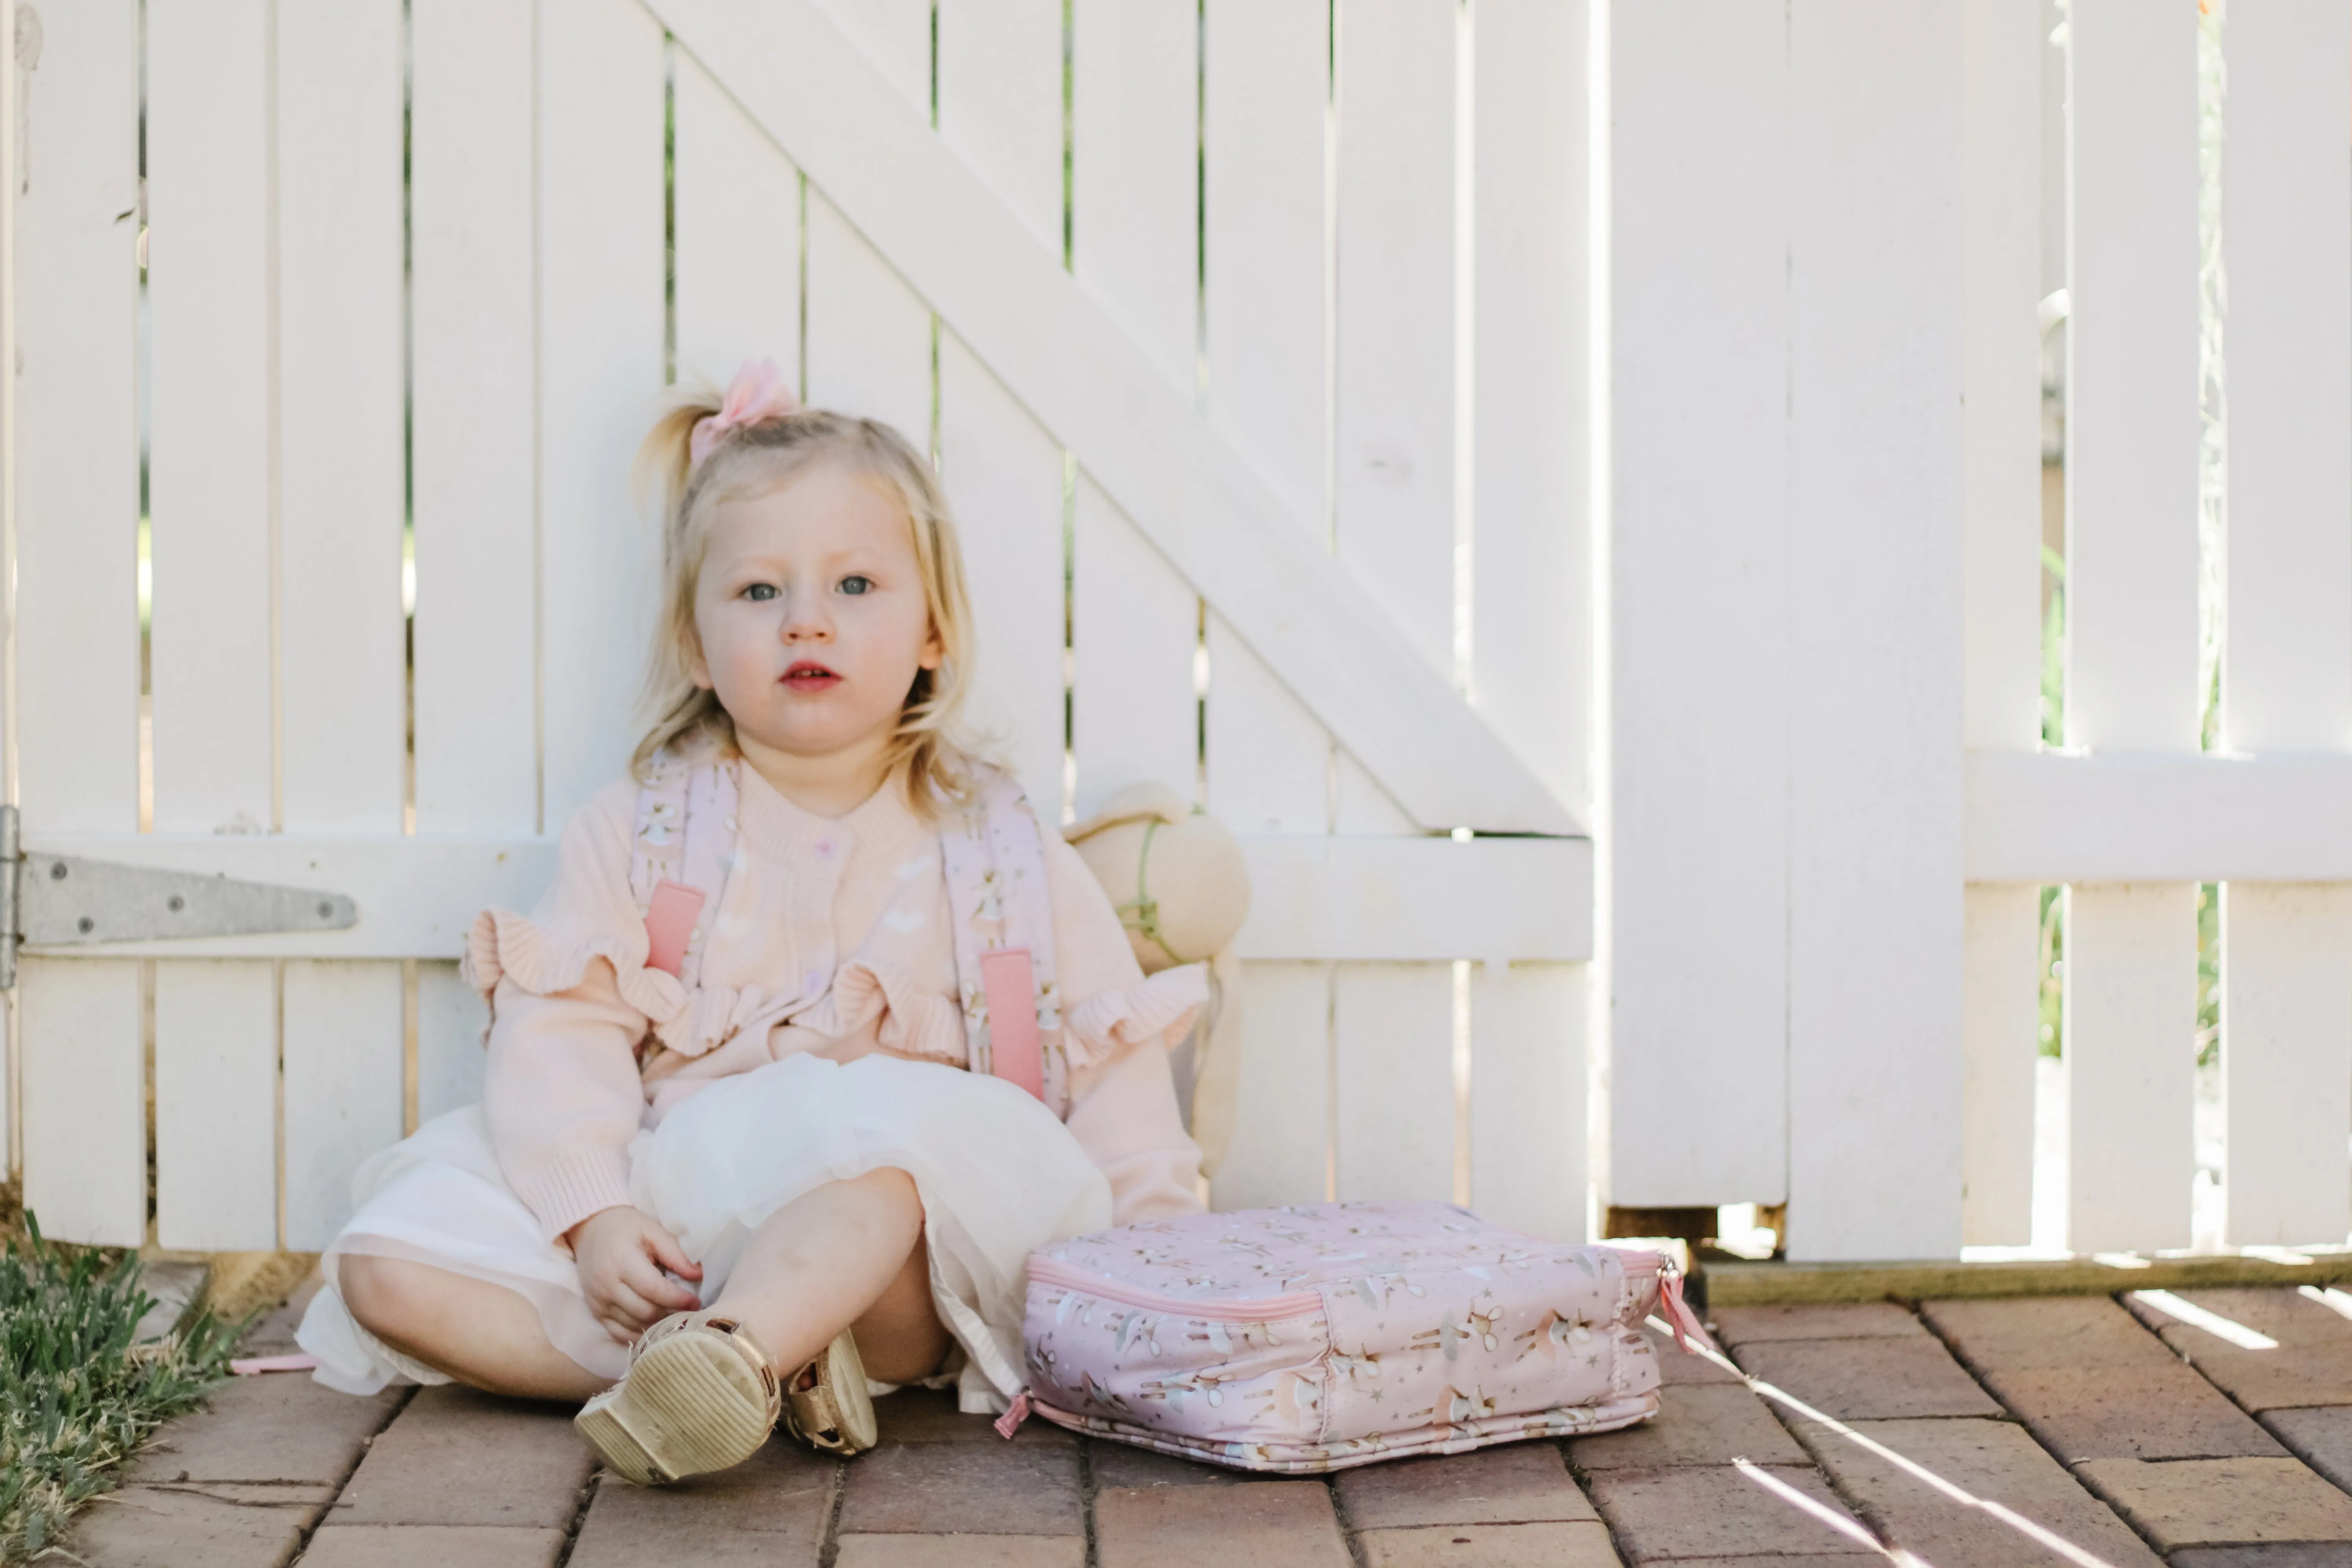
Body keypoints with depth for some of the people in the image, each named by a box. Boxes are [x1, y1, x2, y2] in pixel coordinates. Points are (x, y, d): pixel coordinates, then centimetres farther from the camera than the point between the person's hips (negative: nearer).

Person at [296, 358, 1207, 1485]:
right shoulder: (635, 832, 10)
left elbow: (1109, 1056, 9)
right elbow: (556, 1034, 0)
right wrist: (593, 1218, -16)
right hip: (672, 1206, 3)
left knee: (896, 1131, -37)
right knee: (386, 1260, -19)